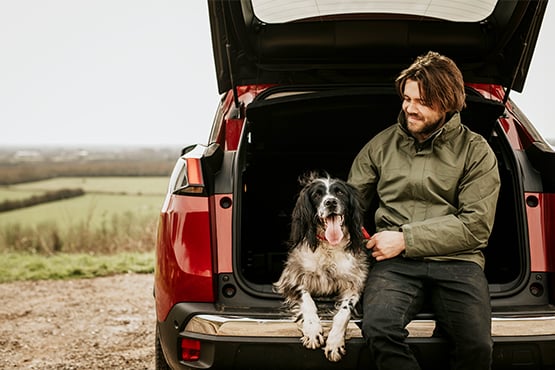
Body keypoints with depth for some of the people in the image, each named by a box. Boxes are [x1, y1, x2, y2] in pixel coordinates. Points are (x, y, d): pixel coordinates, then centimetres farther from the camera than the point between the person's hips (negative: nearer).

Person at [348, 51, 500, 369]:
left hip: (457, 260, -1)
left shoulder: (476, 151, 9)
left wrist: (406, 238, -7)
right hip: (396, 262, 1)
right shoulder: (382, 145, 18)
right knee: (378, 330, -33)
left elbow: (477, 225, -1)